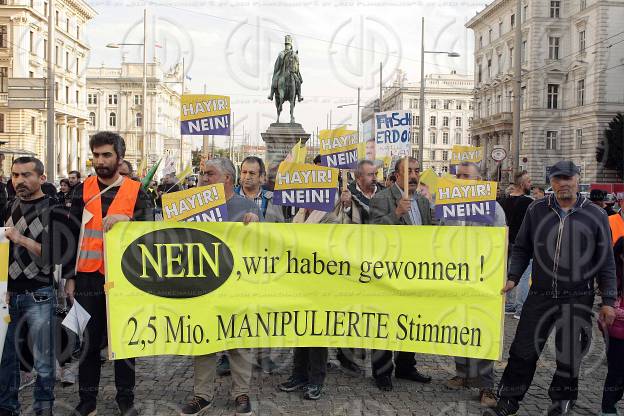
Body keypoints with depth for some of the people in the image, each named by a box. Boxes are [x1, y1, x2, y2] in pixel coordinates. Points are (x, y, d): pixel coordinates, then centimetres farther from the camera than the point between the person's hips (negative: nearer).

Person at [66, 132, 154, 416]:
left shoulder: (135, 191, 1)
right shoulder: (83, 190, 6)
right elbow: (72, 235, 6)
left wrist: (125, 219, -27)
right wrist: (70, 277, 3)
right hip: (89, 276, 2)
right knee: (89, 339, 10)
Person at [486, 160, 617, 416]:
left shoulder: (595, 215, 1)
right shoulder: (537, 210, 3)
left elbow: (605, 261, 3)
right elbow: (522, 249, 9)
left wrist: (608, 300, 0)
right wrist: (513, 278, -3)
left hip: (578, 299, -1)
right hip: (540, 296, 1)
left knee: (569, 357, 9)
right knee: (523, 351, 5)